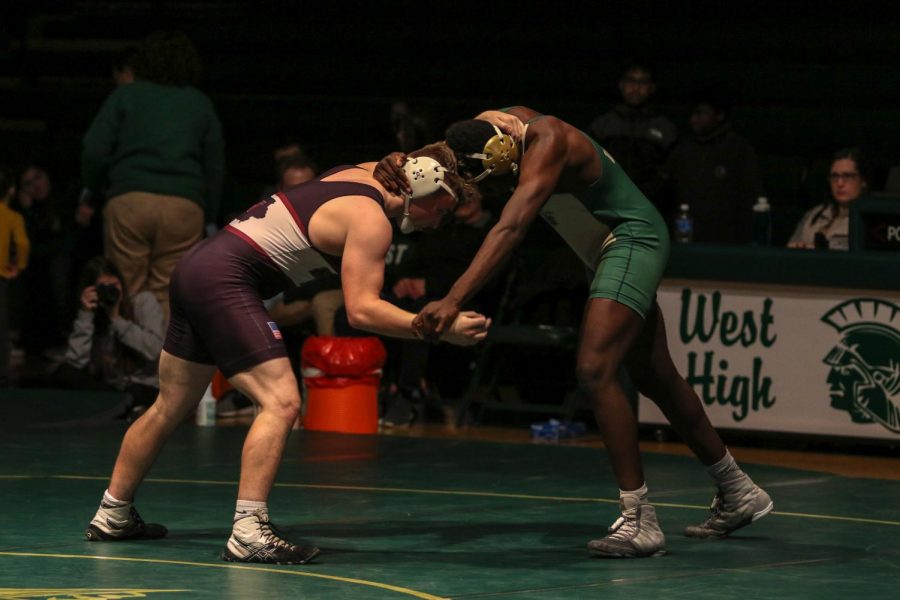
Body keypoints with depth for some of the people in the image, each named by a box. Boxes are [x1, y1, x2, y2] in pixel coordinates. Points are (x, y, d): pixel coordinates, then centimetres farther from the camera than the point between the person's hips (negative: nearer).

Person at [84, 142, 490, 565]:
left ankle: (112, 515, 33)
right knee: (281, 402, -16)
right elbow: (361, 309, -20)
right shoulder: (370, 220, -14)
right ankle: (248, 534, -25)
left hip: (197, 266, 10)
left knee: (171, 407, 21)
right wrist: (441, 329, -22)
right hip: (226, 281, -10)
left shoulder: (364, 172, 13)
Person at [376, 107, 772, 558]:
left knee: (594, 371, -21)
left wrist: (454, 300, -49)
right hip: (611, 247, 10)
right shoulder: (491, 129, -6)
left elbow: (510, 229, -41)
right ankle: (738, 493, 33)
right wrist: (397, 167, -30)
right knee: (653, 378, 18)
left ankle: (640, 522, -18)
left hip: (632, 238, -10)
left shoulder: (546, 142, -30)